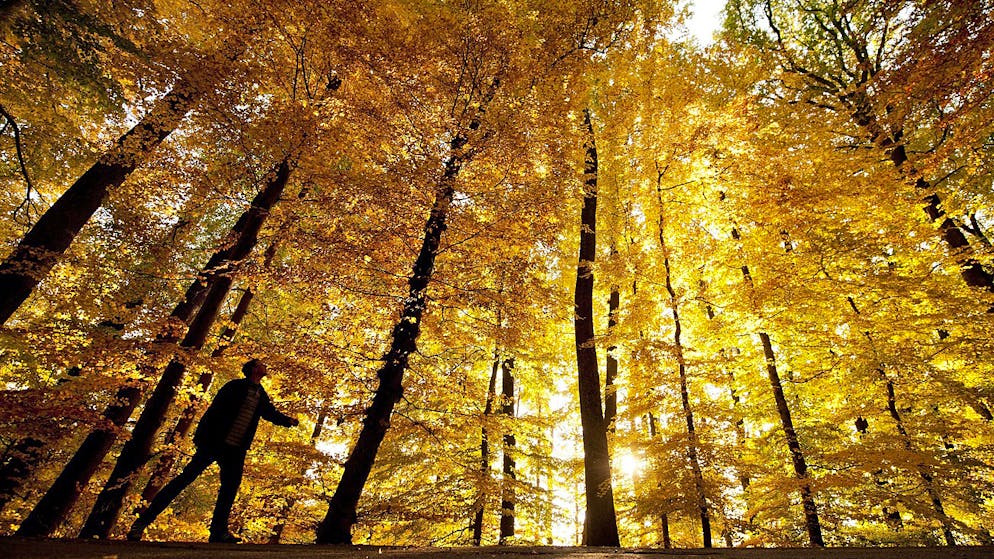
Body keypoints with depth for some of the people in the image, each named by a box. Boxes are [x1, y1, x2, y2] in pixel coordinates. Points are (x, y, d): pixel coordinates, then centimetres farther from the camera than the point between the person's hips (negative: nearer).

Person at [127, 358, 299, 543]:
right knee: (188, 476, -4)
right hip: (214, 443, -6)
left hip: (236, 450, 6)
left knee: (230, 486, 3)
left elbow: (271, 413, 24)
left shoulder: (261, 396, 11)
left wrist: (289, 421, 7)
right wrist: (202, 437, -17)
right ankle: (144, 520, 9)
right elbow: (214, 410, -10)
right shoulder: (235, 387, -6)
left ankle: (218, 532, 13)